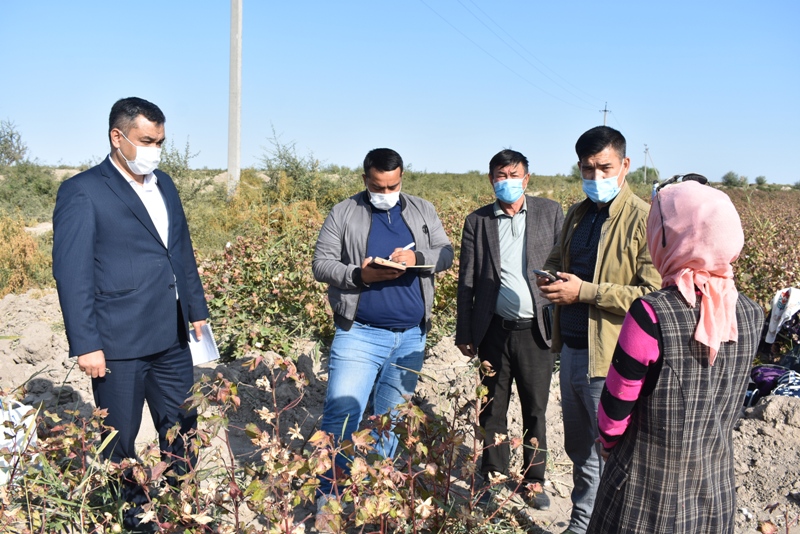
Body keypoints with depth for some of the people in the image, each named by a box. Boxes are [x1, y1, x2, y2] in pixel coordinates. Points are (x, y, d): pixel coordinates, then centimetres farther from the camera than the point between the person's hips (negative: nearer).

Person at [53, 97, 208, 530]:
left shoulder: (164, 185, 12)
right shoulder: (82, 192, -9)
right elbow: (72, 274, -12)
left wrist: (197, 309, 17)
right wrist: (86, 345, -15)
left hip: (172, 338, 7)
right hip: (119, 345, -6)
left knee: (182, 434, 15)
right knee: (119, 443, 10)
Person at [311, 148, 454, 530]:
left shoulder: (422, 211, 9)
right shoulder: (344, 214, 1)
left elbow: (446, 254, 5)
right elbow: (321, 264, -3)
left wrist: (416, 258, -16)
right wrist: (360, 275, -20)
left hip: (410, 337, 3)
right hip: (359, 334, -3)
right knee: (341, 416, -8)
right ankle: (328, 502, 7)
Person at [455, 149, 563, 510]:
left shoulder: (550, 212, 3)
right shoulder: (477, 221, 5)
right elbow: (466, 281, 7)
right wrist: (464, 332, 5)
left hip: (536, 329, -1)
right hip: (494, 330, 1)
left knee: (535, 409, 10)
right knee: (492, 408, 11)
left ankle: (534, 479, 26)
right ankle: (494, 477, 26)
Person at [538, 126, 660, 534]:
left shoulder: (644, 220, -13)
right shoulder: (577, 215, 10)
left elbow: (652, 295, -20)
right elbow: (557, 260, 24)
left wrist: (585, 291, -22)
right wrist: (548, 278, 0)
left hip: (610, 360, -7)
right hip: (571, 350, 8)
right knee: (579, 450, 22)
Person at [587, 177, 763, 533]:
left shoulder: (651, 315, -25)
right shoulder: (750, 316, -9)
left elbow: (613, 413, -13)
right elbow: (722, 406, 3)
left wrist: (608, 443, 6)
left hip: (647, 496, -5)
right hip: (716, 493, 5)